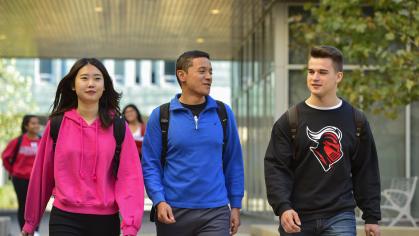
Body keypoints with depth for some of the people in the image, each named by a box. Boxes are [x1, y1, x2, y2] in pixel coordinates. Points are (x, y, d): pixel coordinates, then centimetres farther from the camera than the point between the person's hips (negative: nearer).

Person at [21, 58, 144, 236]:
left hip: (105, 220, 1)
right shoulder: (57, 125, 2)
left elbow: (129, 176, -6)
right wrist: (31, 220, 15)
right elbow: (42, 174, 8)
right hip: (65, 219, -1)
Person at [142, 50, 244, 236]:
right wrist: (159, 201, -14)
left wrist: (236, 205, 7)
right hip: (173, 212, 0)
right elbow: (150, 164, -1)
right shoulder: (160, 116, 0)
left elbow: (233, 162, 8)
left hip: (215, 213, 0)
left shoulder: (224, 113, 5)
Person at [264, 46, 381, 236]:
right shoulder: (290, 120, 1)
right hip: (297, 219, 0)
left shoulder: (356, 120, 6)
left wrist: (372, 216, 6)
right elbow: (276, 168, -5)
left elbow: (366, 172, 9)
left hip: (340, 217, 0)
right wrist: (283, 207, -19)